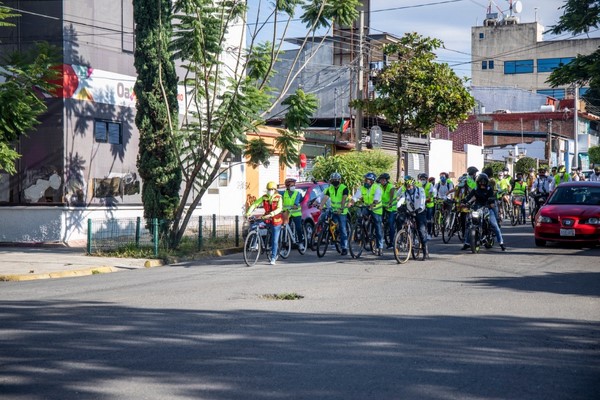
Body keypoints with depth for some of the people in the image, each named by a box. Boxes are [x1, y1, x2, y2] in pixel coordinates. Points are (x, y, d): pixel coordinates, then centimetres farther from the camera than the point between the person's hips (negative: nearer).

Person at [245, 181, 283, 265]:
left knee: (274, 240, -3)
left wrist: (270, 214, -38)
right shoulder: (264, 197, 0)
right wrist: (248, 212, -22)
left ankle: (273, 258, 4)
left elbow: (279, 209, -24)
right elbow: (254, 204, -5)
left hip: (276, 220, -3)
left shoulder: (278, 198, -9)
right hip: (267, 220, 3)